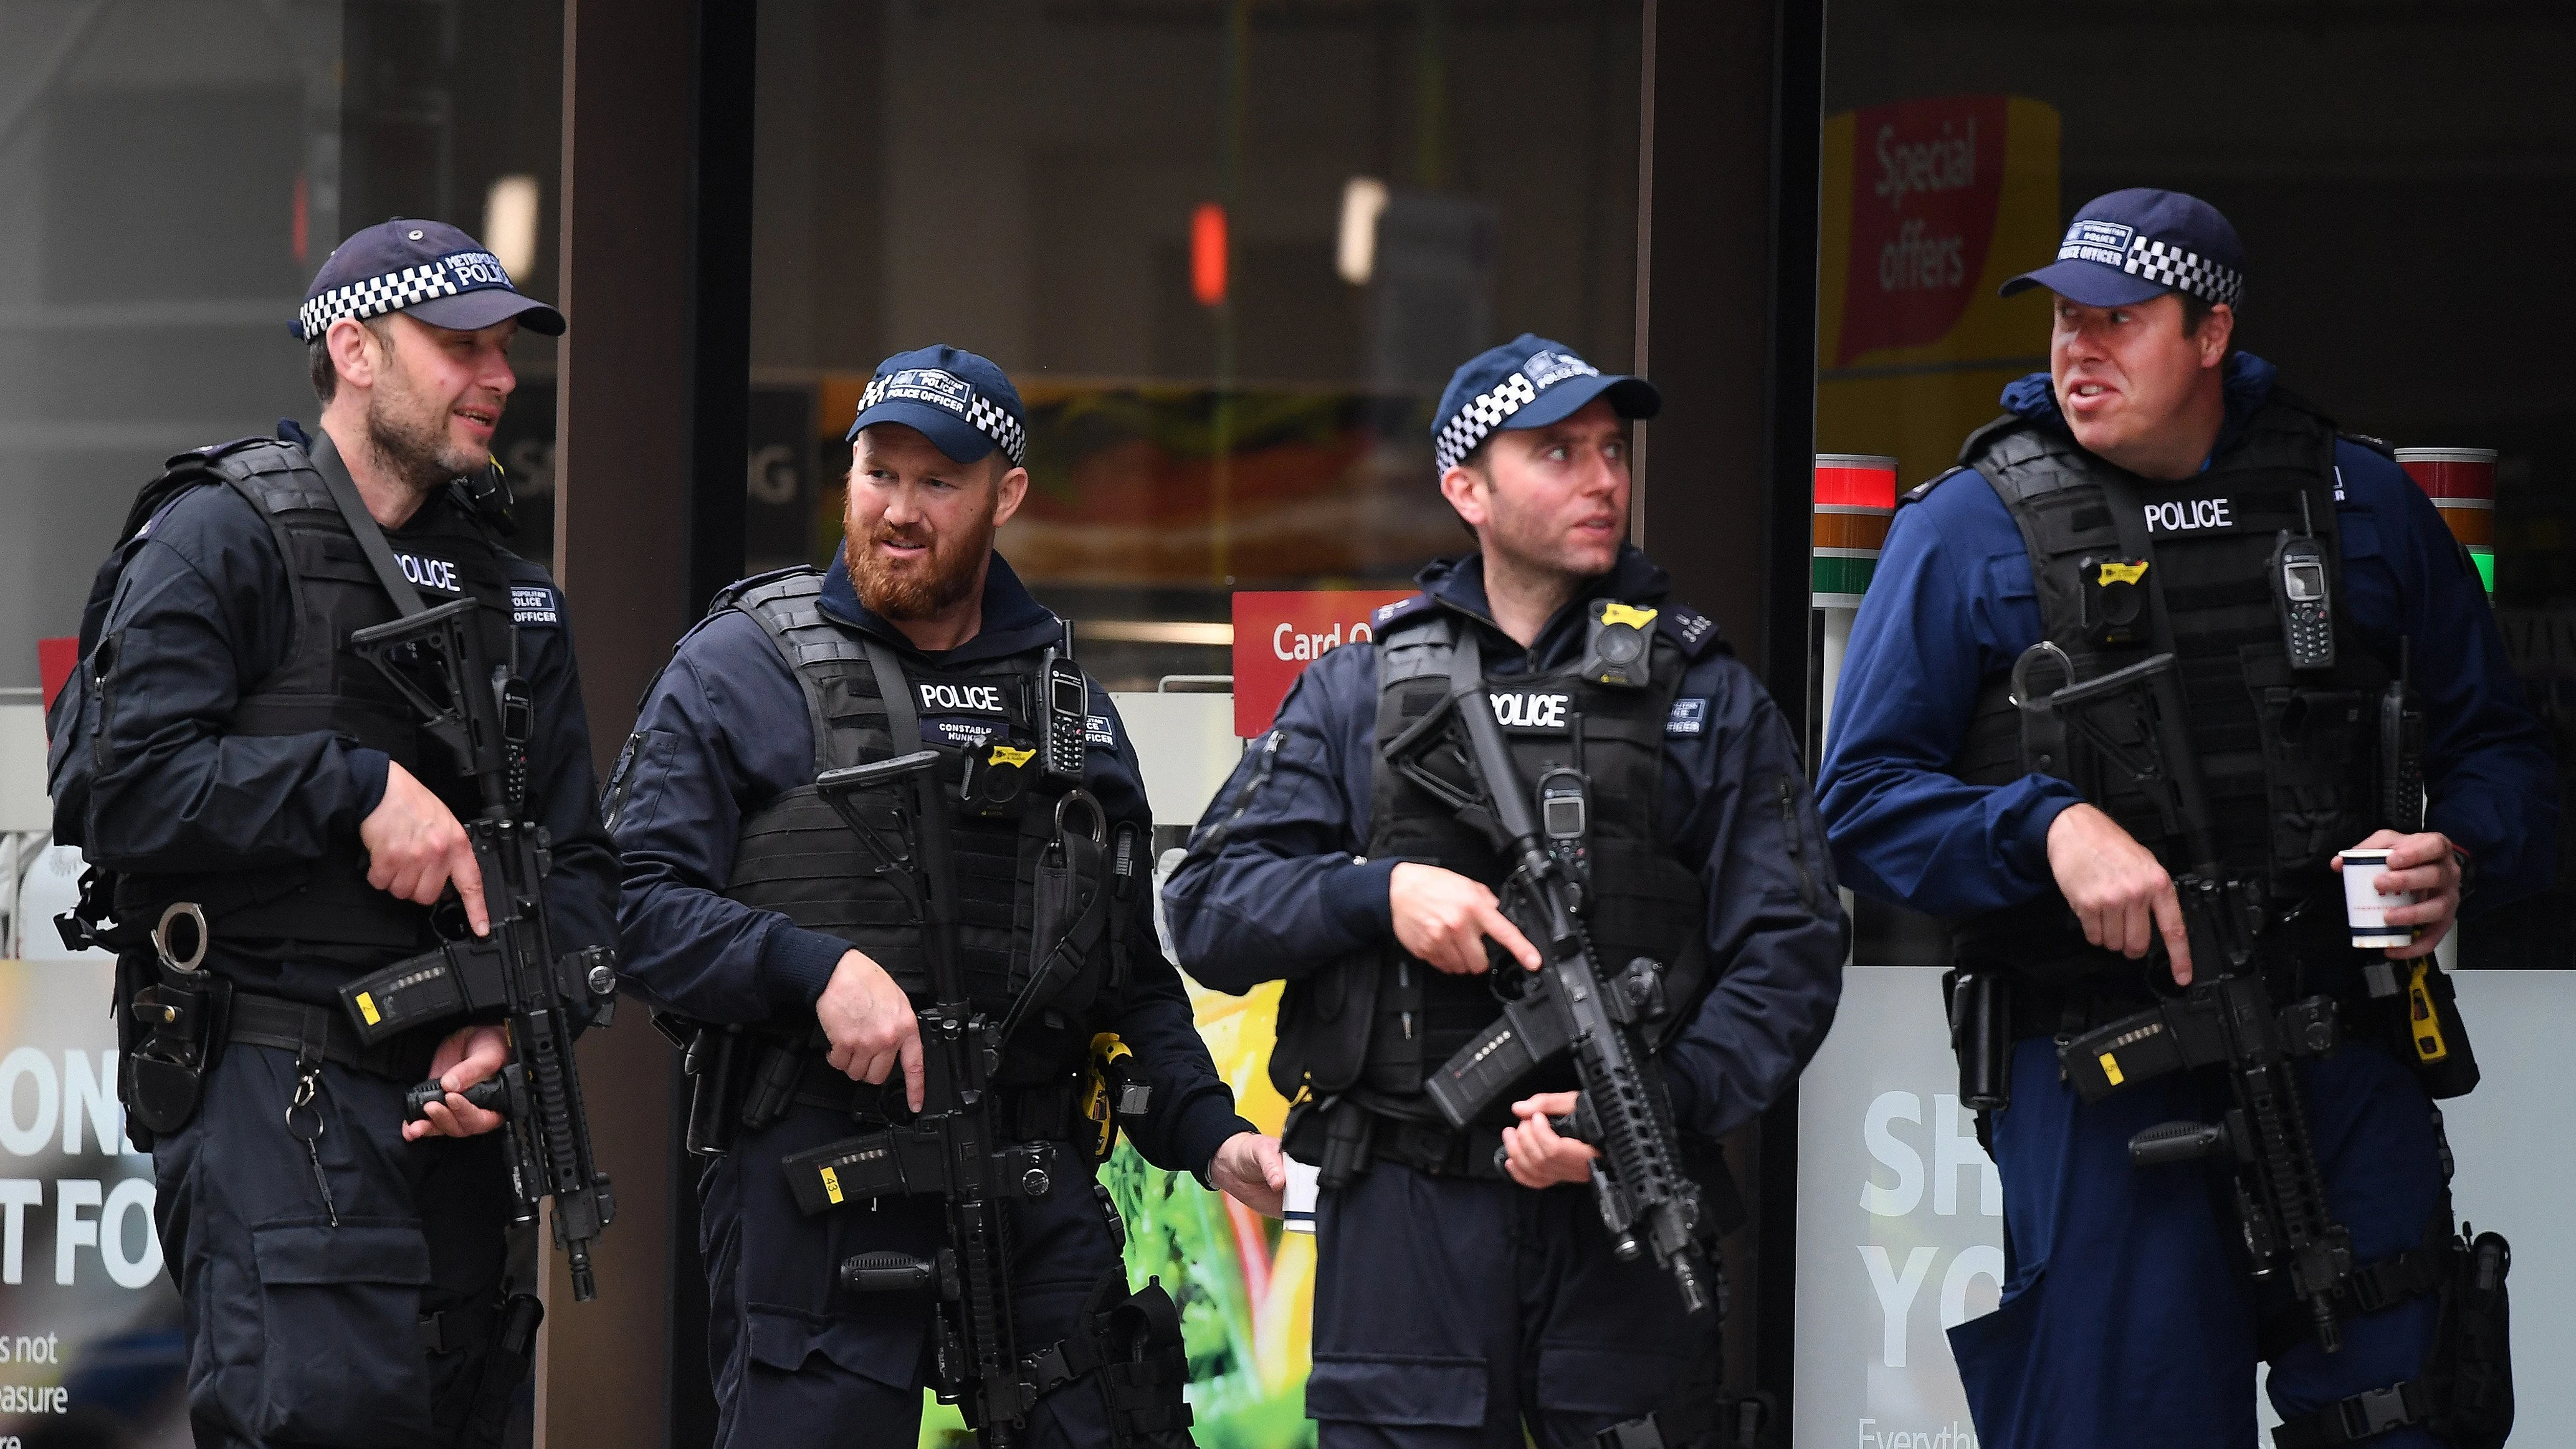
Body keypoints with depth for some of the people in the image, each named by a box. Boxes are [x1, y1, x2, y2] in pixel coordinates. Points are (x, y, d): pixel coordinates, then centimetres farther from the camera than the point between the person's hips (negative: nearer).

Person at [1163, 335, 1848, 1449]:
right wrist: (1383, 892, -10)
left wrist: (1656, 1107, -14)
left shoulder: (1707, 697, 9)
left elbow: (1789, 950, 1)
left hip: (1624, 1230, 0)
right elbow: (1206, 907, 7)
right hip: (1403, 1223, 0)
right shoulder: (1357, 693, 12)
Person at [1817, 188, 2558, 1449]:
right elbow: (1864, 801, 1)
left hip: (2344, 1066, 2)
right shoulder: (1971, 530, 3)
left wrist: (2459, 857, -5)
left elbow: (2496, 750, 17)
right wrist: (2050, 827, -16)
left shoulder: (2359, 503, 11)